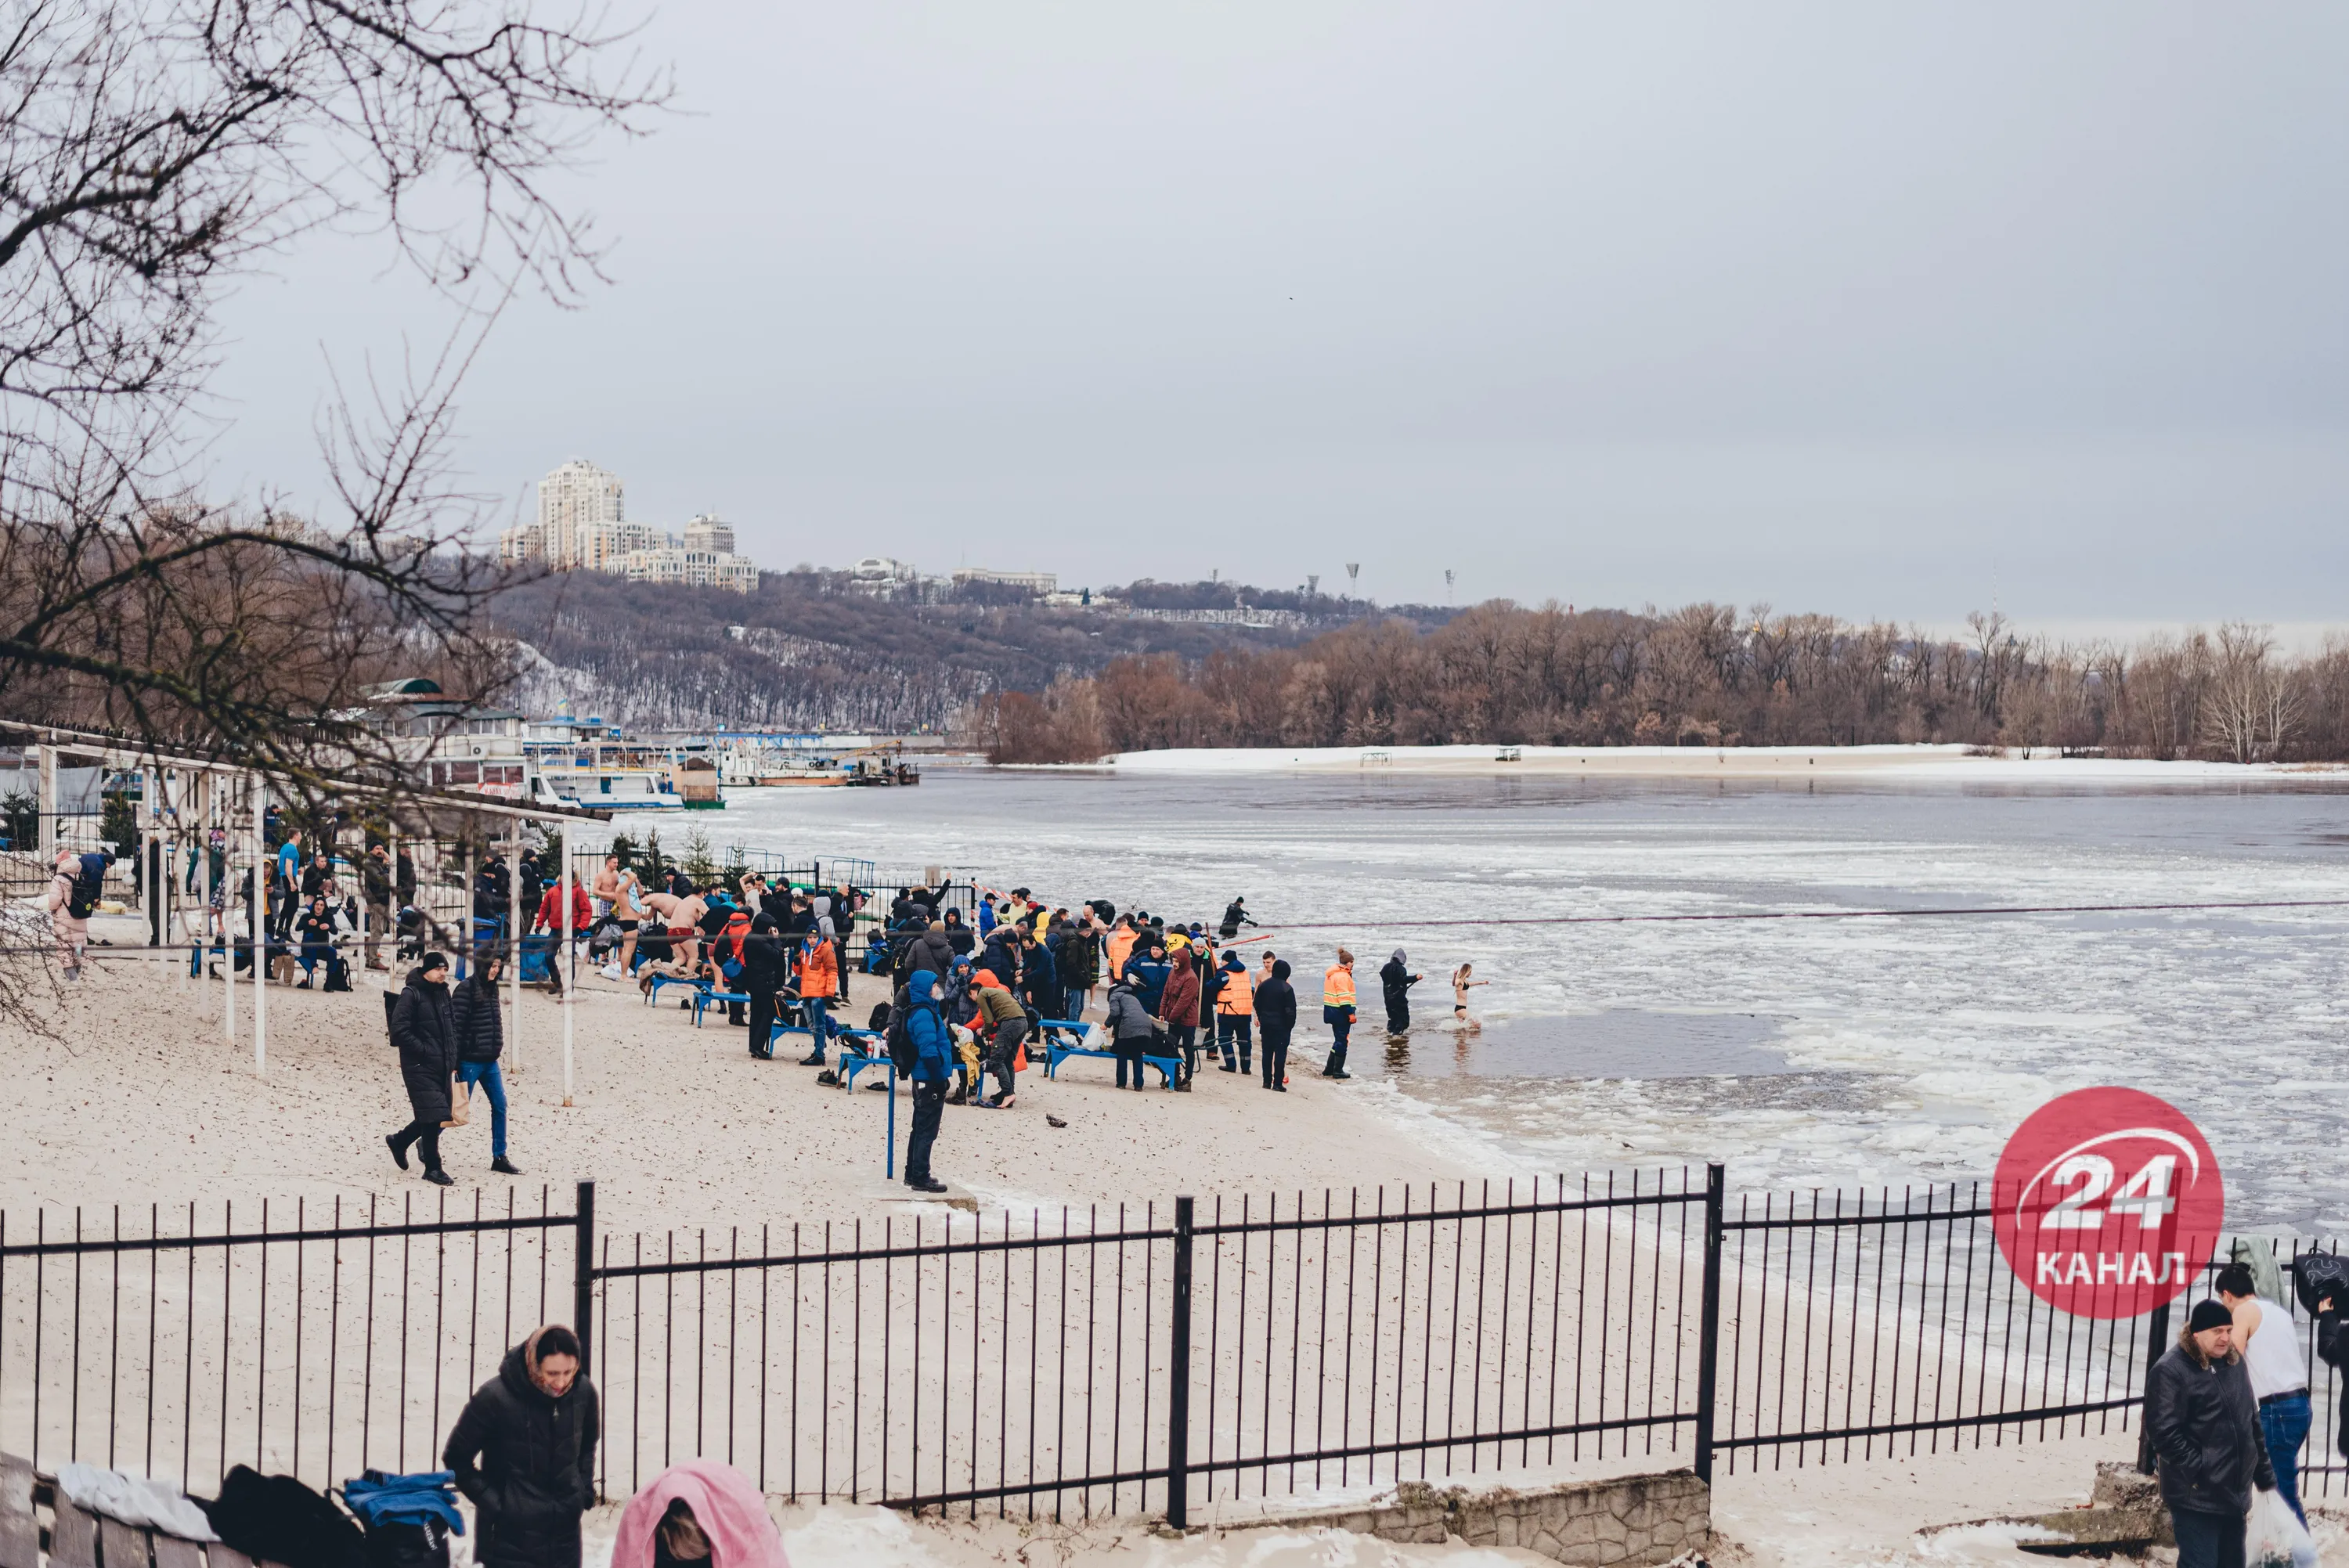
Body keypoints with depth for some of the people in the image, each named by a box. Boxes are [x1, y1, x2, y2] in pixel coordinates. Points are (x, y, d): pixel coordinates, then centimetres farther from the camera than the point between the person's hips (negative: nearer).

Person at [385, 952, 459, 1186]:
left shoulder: (443, 993, 14)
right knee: (433, 1114, -9)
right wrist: (423, 1051, -18)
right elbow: (400, 1030, -17)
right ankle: (433, 1168, 2)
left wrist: (452, 1059, 15)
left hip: (441, 1067, 8)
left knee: (443, 1115, 12)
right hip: (420, 1068, -8)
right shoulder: (411, 994, -11)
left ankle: (400, 1141, 33)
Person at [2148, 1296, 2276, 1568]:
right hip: (2196, 1496, -8)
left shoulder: (2234, 1364, 12)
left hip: (2234, 1494, 8)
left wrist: (2264, 1473, 17)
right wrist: (2198, 1472, -18)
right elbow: (2164, 1432, -18)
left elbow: (2252, 1421, 21)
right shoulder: (2171, 1370, -13)